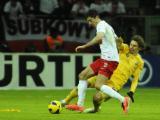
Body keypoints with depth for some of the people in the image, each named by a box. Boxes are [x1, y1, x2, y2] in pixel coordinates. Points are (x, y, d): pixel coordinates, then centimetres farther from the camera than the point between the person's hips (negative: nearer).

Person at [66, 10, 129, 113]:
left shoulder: (101, 25, -9)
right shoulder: (107, 26, 22)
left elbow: (99, 38, -30)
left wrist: (84, 46, -27)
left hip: (109, 60, -10)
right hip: (104, 59, 10)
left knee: (98, 85, -20)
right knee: (82, 75, 10)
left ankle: (123, 100, -19)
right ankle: (80, 105, 9)